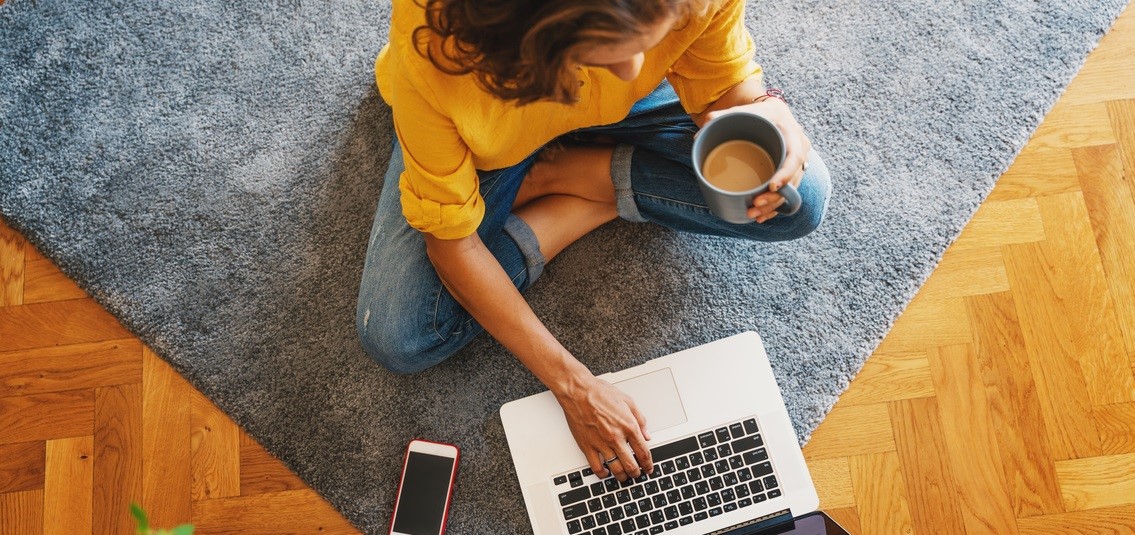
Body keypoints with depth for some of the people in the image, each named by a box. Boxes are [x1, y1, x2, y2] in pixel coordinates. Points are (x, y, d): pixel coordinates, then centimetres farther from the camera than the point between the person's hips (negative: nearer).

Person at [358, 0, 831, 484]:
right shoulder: (433, 48, -41)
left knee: (802, 200, -15)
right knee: (398, 340, -20)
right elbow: (451, 240, -28)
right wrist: (573, 385, -27)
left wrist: (765, 115, -41)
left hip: (623, 109, 2)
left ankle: (560, 174, -1)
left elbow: (726, 91, -14)